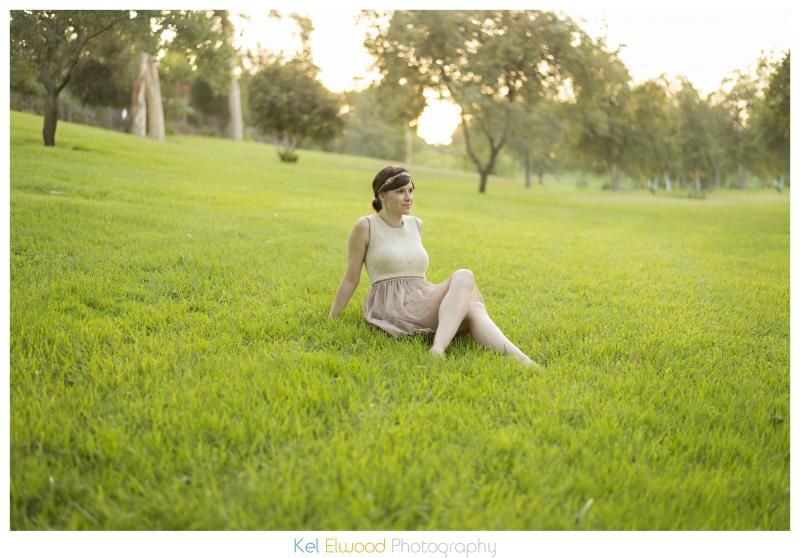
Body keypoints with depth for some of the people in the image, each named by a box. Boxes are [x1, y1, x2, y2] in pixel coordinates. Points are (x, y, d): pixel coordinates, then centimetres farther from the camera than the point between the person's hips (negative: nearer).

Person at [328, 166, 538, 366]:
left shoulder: (416, 224, 17)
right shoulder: (366, 226, -1)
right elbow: (351, 279, 4)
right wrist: (330, 319, 3)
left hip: (422, 304, 6)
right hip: (392, 308, -5)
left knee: (473, 310, -28)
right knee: (463, 276, -28)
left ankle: (519, 358, -50)